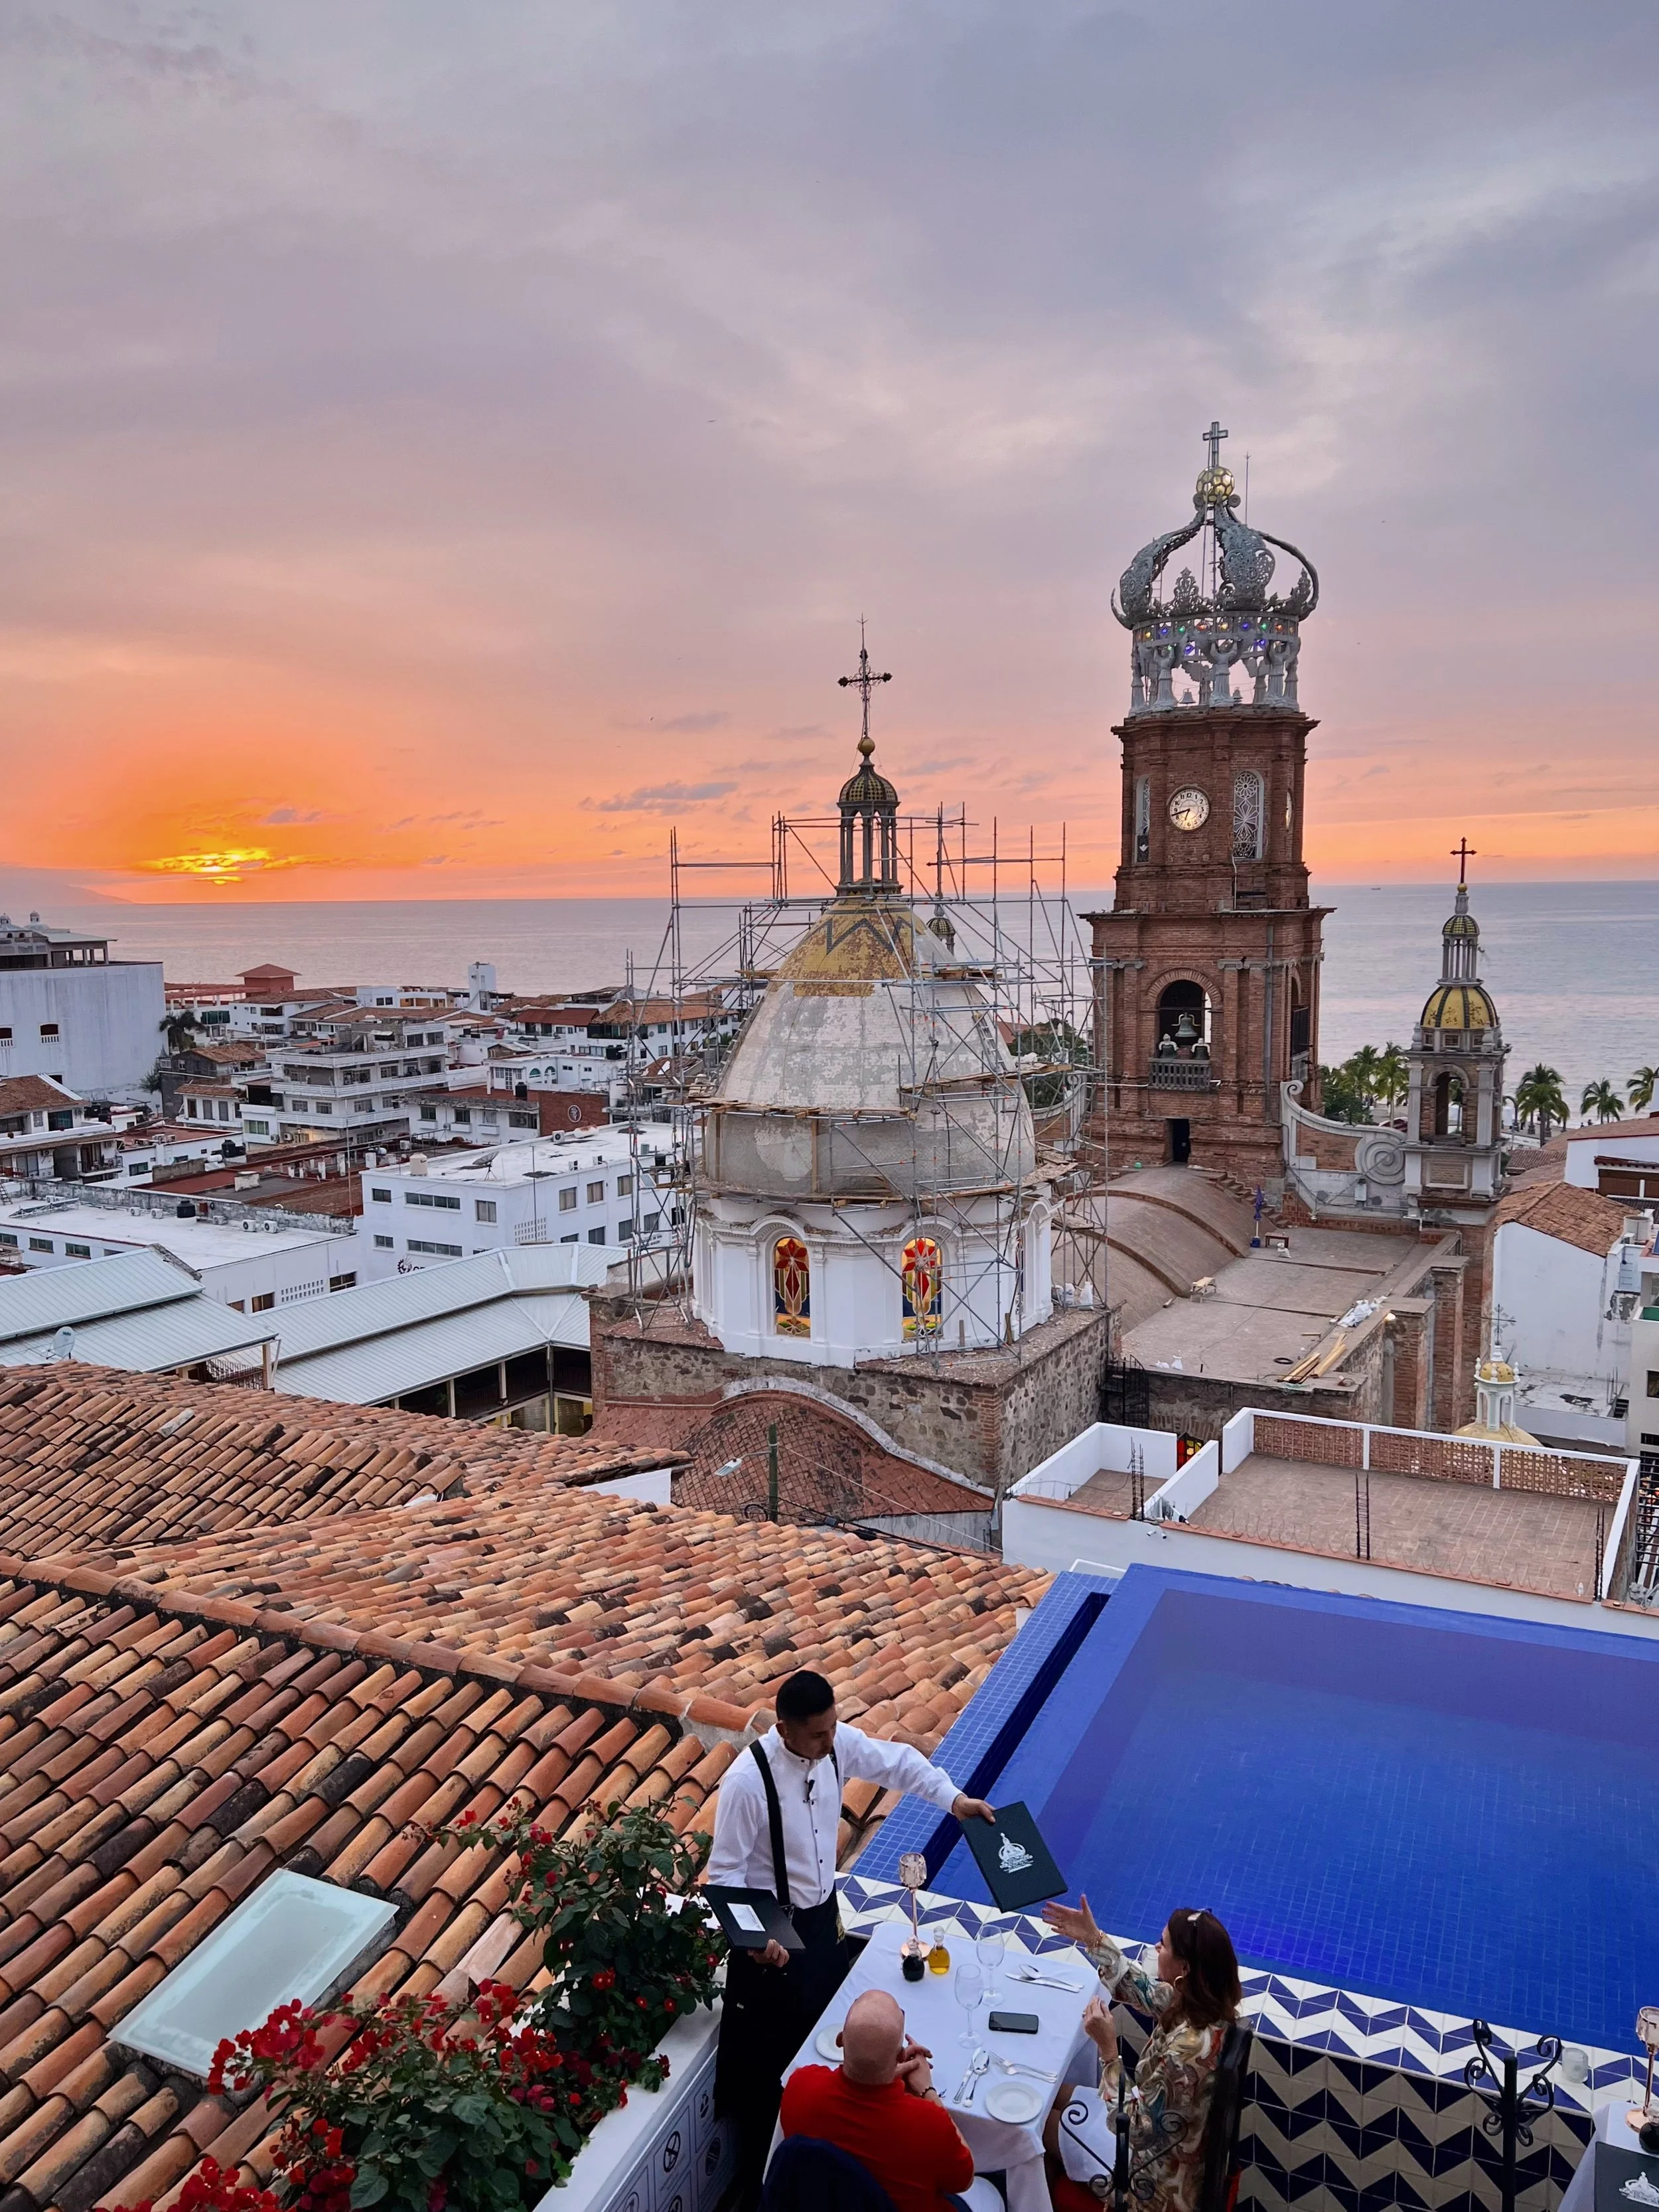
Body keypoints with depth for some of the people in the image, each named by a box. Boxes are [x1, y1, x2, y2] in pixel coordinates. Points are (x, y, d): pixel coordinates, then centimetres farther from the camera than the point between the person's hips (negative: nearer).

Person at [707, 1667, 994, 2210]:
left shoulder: (840, 1743, -15)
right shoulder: (747, 1781, -31)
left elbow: (896, 1760, 3)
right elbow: (725, 1874, -23)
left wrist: (954, 1798, -5)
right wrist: (753, 1940, -32)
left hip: (824, 1916, 7)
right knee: (769, 2062, 8)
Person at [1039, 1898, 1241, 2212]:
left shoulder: (1188, 2049, -40)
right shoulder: (1205, 2003, -15)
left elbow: (1131, 2125, -31)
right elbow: (1143, 1992, 5)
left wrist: (1108, 2049, -33)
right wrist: (1093, 1939, 1)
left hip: (1156, 2175, -7)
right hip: (1160, 2127, 8)